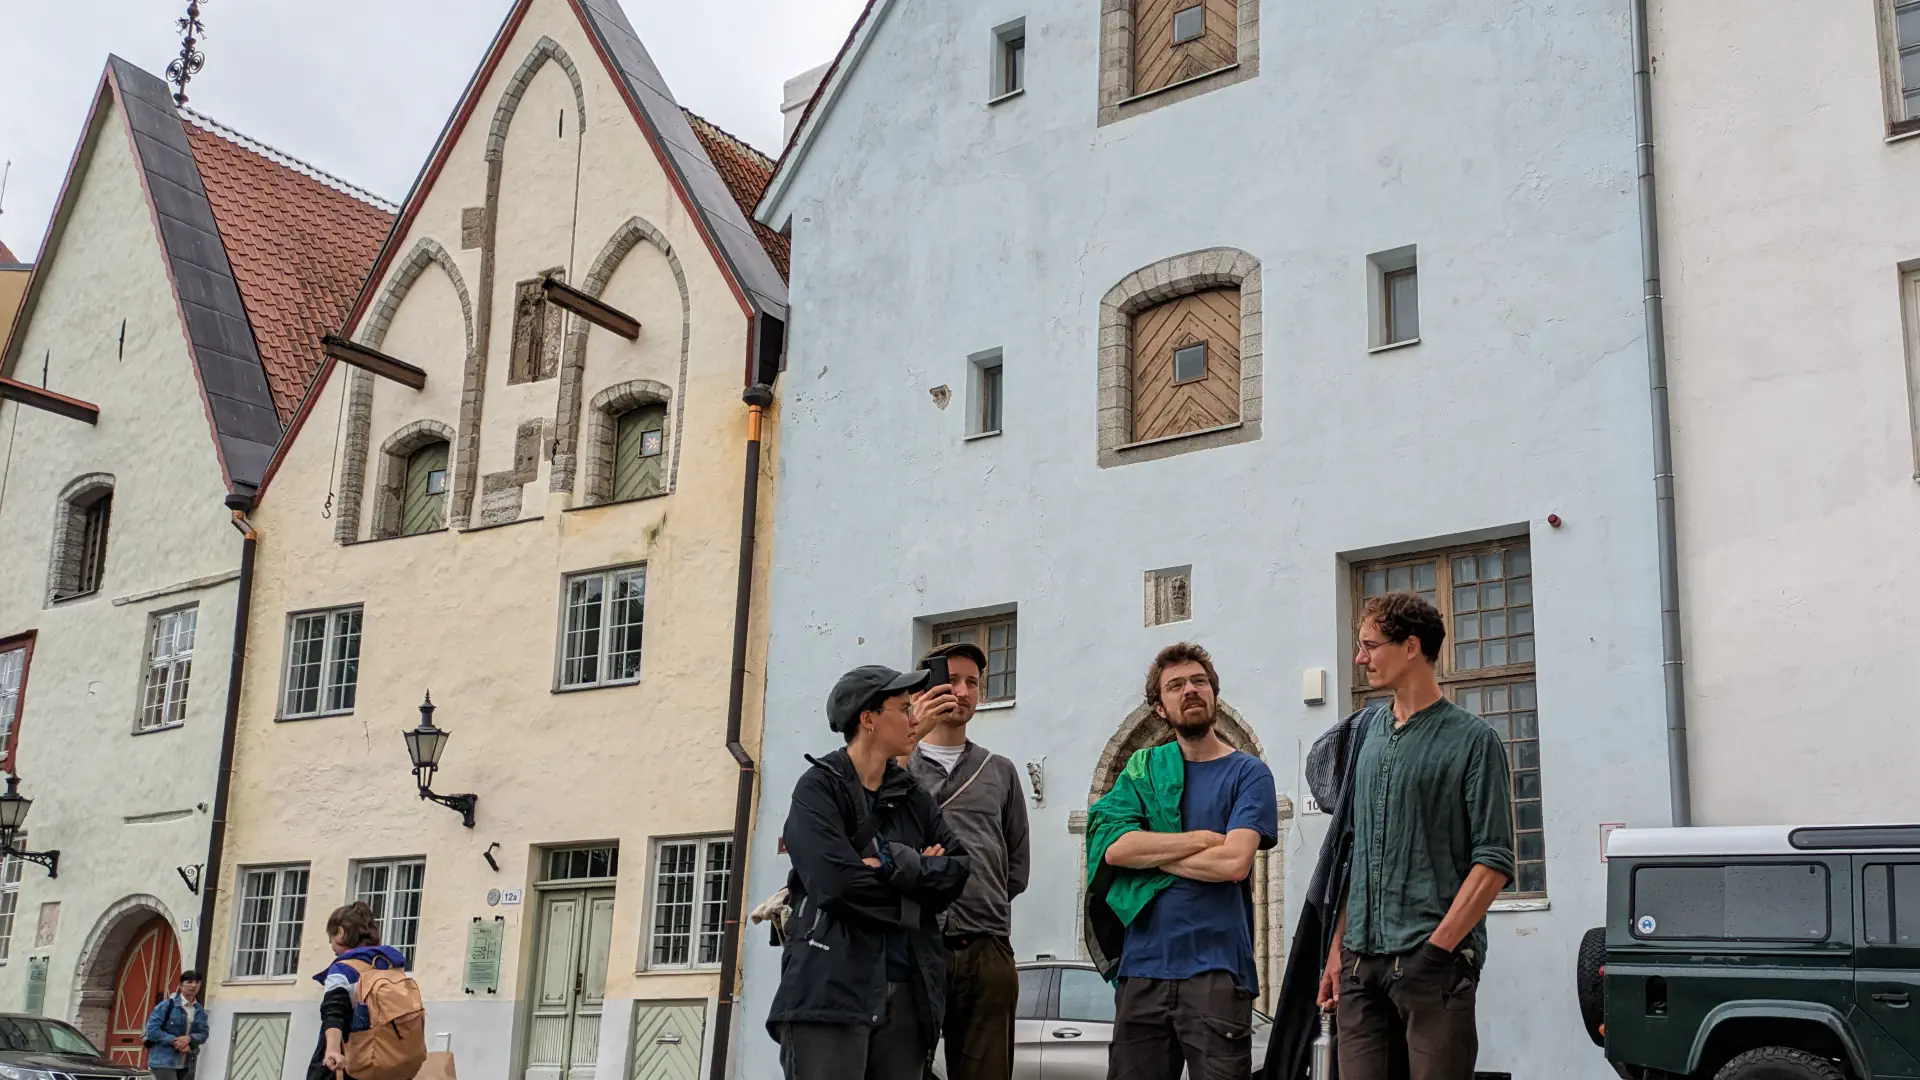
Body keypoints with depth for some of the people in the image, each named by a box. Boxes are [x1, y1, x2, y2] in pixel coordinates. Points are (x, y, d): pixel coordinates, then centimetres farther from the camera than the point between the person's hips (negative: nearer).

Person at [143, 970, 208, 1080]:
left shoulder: (200, 1011, 9)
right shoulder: (167, 1005, -7)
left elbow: (204, 1034, 4)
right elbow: (152, 1029, -12)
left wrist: (189, 1038, -17)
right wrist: (174, 1041, -19)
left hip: (185, 1064, 6)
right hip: (163, 1061, -6)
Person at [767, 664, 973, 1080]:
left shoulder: (915, 798, 17)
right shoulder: (820, 787, -1)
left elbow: (957, 870, 5)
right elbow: (838, 883, -15)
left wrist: (893, 864, -10)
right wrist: (920, 874, 0)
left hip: (907, 992, 6)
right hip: (831, 988, -6)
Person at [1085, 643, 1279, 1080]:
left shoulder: (1248, 773, 2)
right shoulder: (1142, 769, 12)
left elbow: (1234, 863, -13)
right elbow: (1113, 845, -5)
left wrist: (1149, 854, -4)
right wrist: (1202, 839, -9)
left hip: (1215, 972, -3)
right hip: (1142, 967, 3)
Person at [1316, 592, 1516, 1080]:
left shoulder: (1472, 740, -3)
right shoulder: (1368, 734, 14)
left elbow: (1493, 861, -7)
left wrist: (1437, 949, -15)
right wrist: (1339, 947, 13)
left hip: (1433, 964, -5)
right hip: (1362, 963, 5)